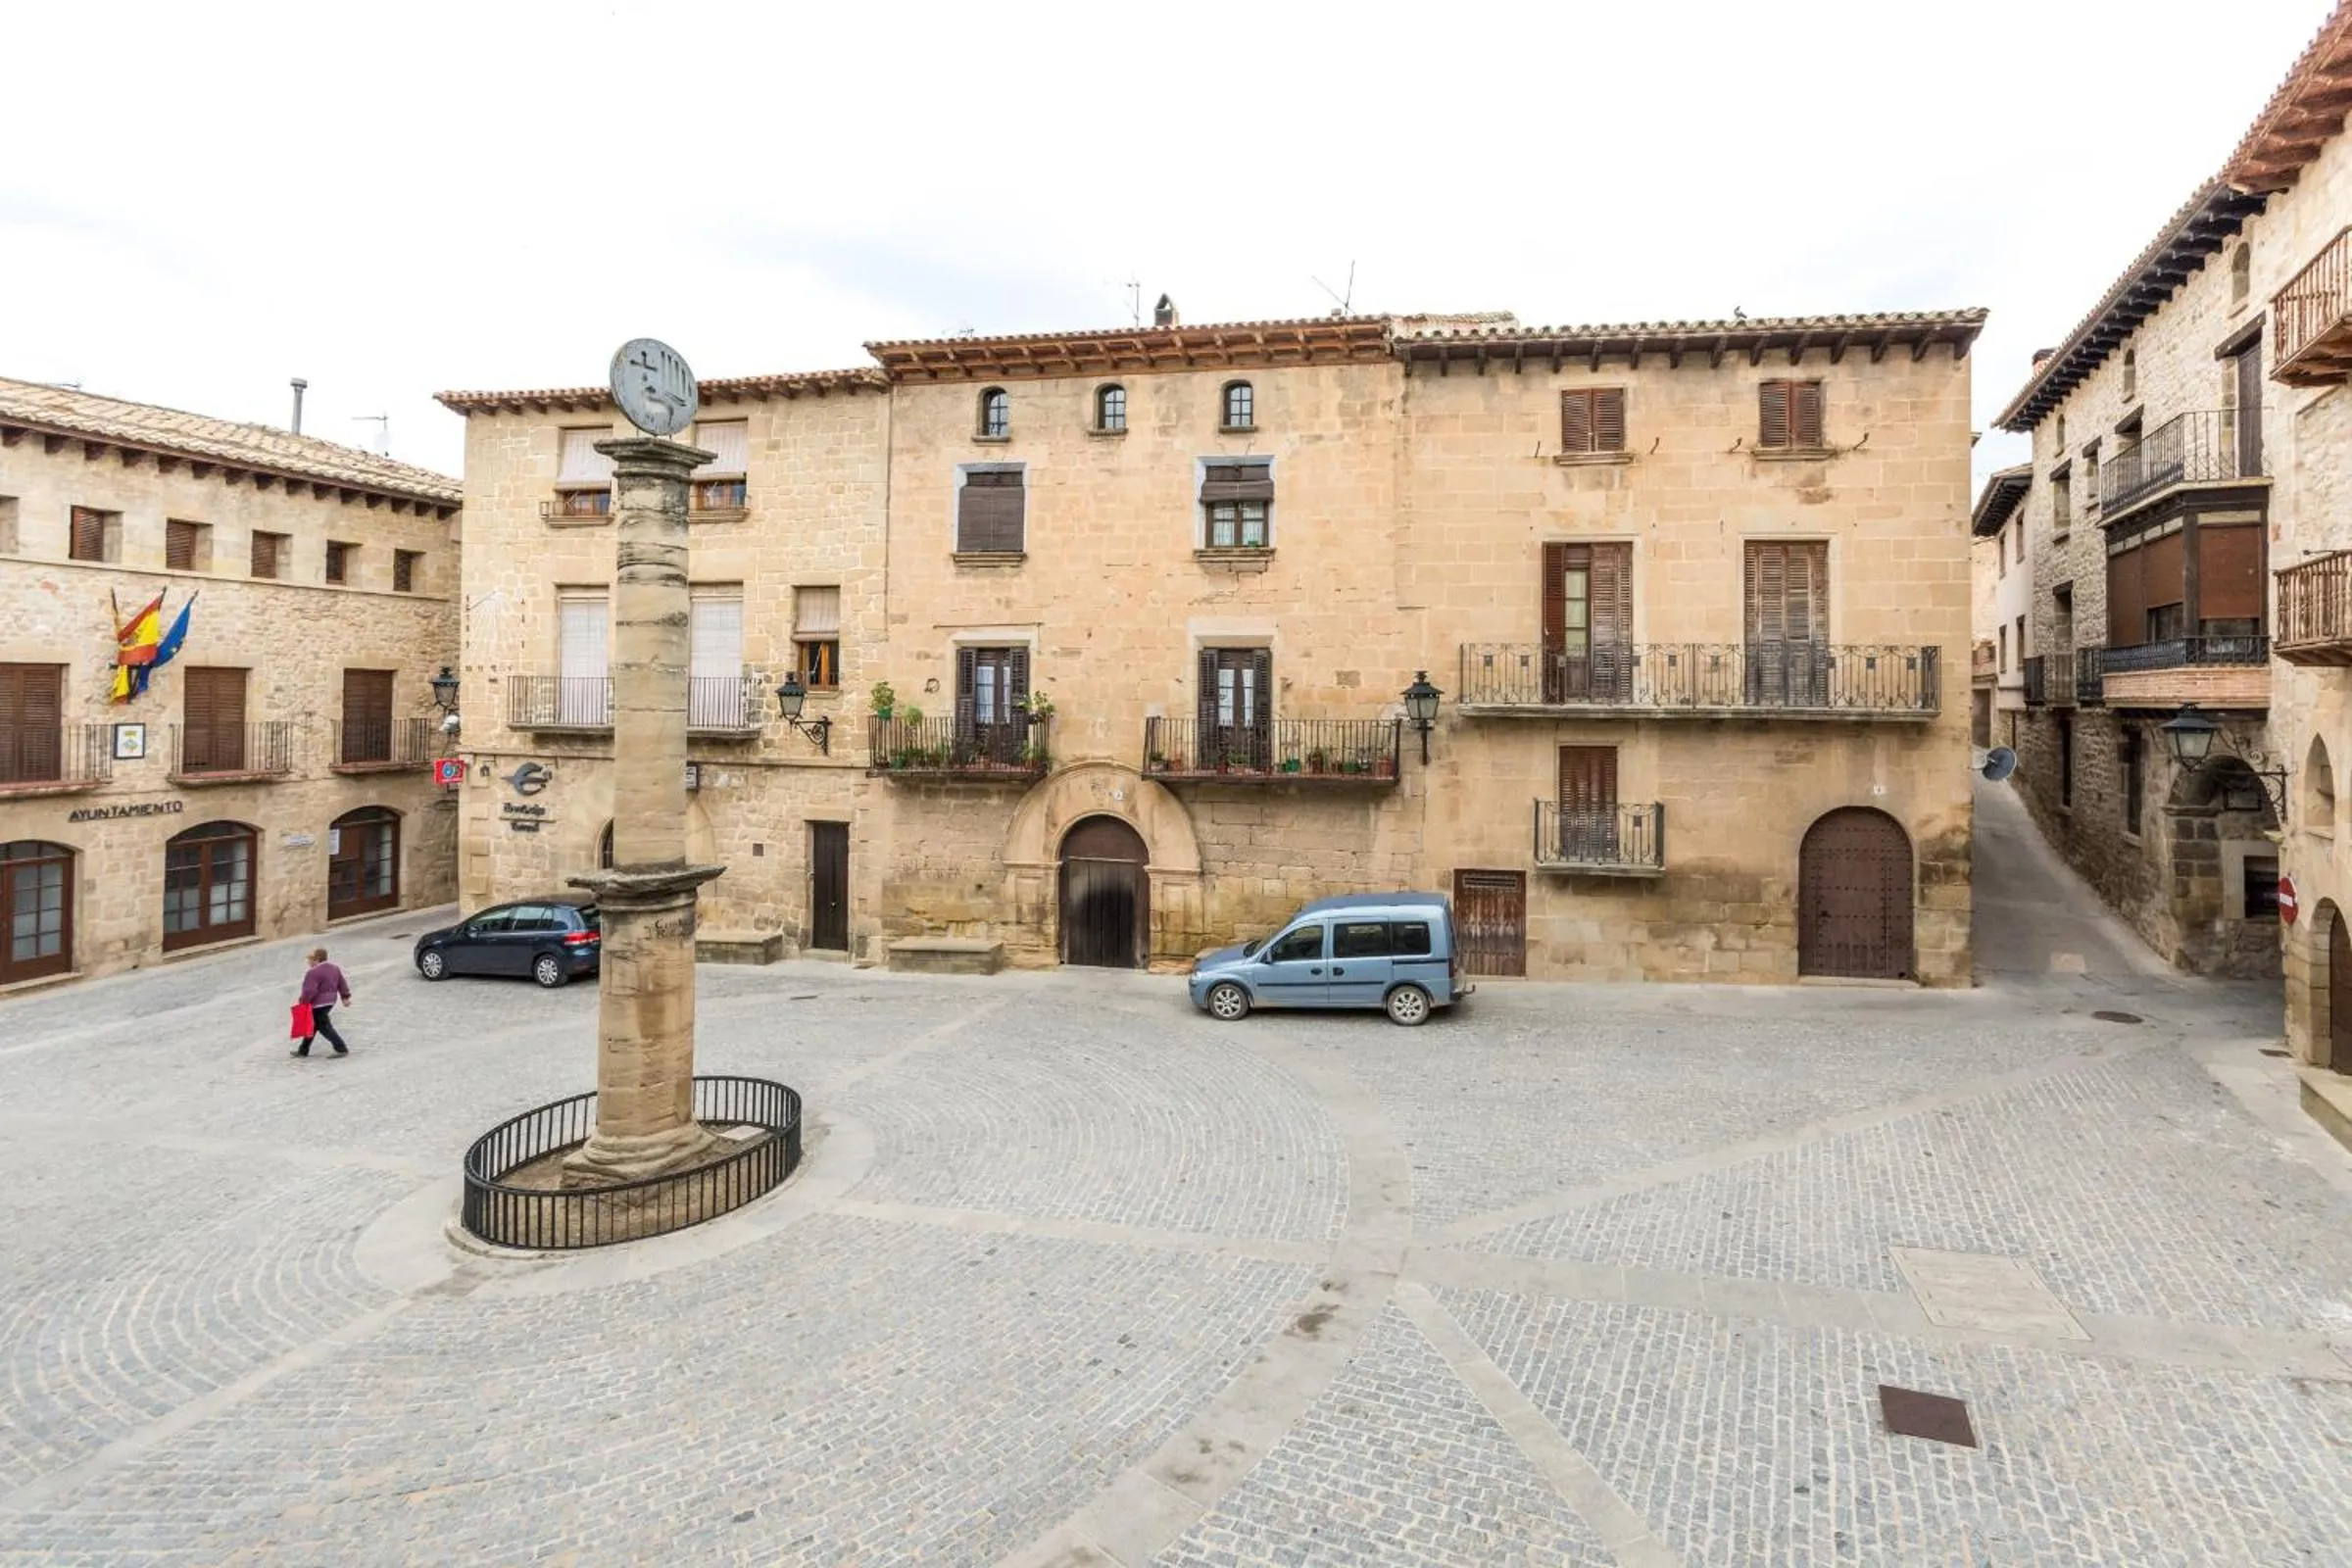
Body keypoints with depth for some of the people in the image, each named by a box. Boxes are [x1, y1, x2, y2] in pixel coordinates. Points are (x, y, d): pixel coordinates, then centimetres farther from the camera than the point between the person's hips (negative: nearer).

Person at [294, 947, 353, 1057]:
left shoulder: (314, 972, -20)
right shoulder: (334, 969, 9)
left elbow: (309, 990, -23)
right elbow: (342, 984, 14)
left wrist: (304, 1000, -8)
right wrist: (345, 997, 21)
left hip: (318, 1004, -10)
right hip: (330, 1002, 10)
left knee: (324, 1027, -4)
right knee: (312, 1025, 19)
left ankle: (342, 1049, -8)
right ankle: (303, 1050, 28)